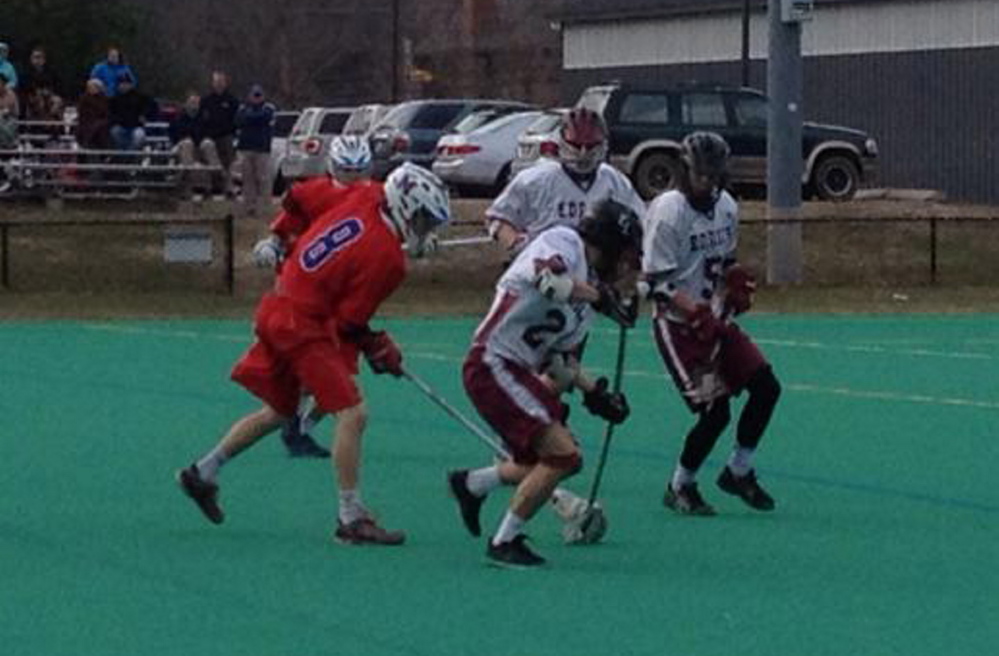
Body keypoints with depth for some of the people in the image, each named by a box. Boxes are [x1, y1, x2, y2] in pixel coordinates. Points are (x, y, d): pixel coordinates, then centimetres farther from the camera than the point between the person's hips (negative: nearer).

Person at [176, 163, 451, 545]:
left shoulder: (365, 202, 2)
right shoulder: (387, 258, -18)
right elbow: (347, 322, -14)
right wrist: (377, 347, 4)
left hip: (278, 310, 10)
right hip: (305, 329, -9)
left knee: (278, 412, 24)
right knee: (352, 413, -10)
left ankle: (203, 473, 34)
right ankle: (351, 520, -9)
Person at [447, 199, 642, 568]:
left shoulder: (589, 288, 16)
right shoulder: (563, 241, -9)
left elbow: (561, 357, 19)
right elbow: (550, 279, -31)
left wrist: (594, 392, 8)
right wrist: (601, 295, -20)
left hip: (522, 372, 10)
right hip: (493, 367, -10)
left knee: (550, 461, 15)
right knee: (563, 455, -14)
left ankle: (471, 485, 35)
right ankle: (504, 543, -2)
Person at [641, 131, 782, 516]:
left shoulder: (727, 207, 6)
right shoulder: (668, 211, -17)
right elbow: (655, 281, -19)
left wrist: (734, 283, -2)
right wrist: (695, 312, -29)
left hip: (715, 319, 7)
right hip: (677, 325, -7)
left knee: (766, 386, 0)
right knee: (715, 409, -13)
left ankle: (739, 471, 17)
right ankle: (680, 488, 8)